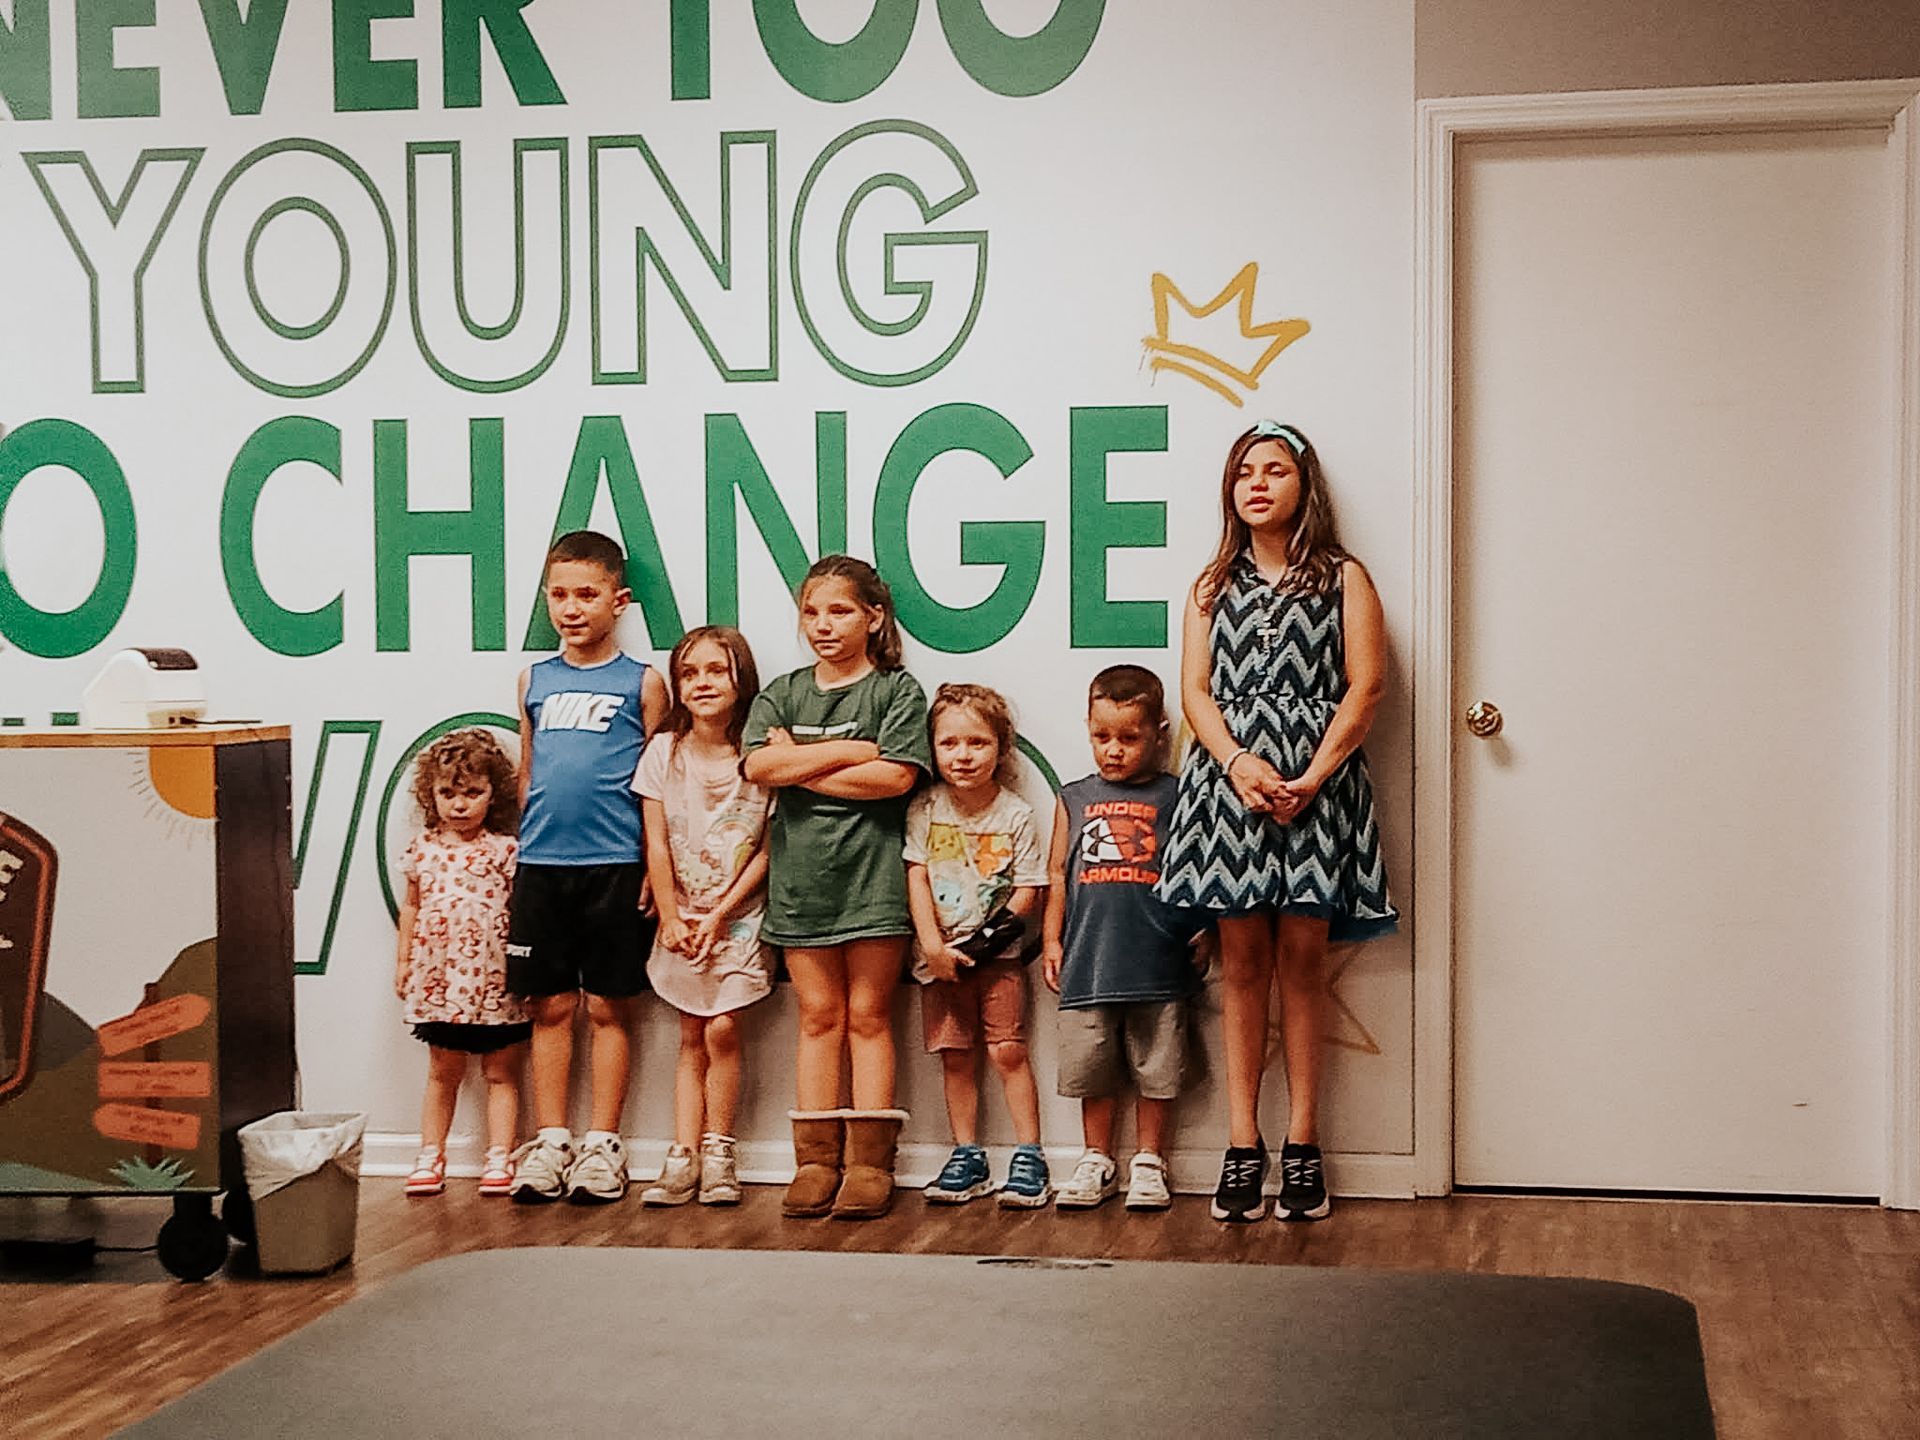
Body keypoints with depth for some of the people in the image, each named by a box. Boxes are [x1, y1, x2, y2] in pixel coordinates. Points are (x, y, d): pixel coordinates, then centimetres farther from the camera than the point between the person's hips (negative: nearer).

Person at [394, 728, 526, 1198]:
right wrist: (403, 961, 14)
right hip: (439, 977, 2)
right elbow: (411, 906, 15)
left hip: (495, 979, -2)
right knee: (443, 1071, 11)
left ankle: (499, 1158, 12)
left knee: (501, 1071, 6)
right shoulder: (423, 848, 6)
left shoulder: (505, 850, -4)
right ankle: (430, 1155, 19)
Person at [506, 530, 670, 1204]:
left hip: (614, 864, -3)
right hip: (540, 865, 3)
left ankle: (602, 1144, 10)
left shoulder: (642, 683, 1)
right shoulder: (534, 681, 11)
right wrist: (519, 851, 12)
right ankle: (550, 1142, 13)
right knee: (551, 1007, 6)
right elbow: (526, 776, 17)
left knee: (608, 1008, 3)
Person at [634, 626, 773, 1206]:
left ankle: (718, 1152, 3)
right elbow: (657, 844, 1)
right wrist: (671, 918, -4)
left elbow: (768, 849, -7)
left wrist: (720, 914, -10)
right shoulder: (664, 751, 0)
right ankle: (683, 1159, 4)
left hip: (739, 915, -2)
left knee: (721, 1029, -10)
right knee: (691, 1038, 4)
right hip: (682, 917, 2)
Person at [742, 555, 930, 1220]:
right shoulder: (781, 695, 11)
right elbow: (759, 768, -7)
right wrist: (851, 751, -11)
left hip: (872, 871, -3)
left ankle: (869, 1162, 4)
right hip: (801, 872, 3)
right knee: (819, 1016, 5)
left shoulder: (896, 689, 1)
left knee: (867, 1015, 1)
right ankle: (816, 1161, 8)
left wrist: (801, 766, -8)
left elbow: (897, 776, -14)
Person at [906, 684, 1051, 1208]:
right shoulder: (924, 810, 1)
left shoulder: (1015, 815, -4)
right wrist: (933, 944, -12)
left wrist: (986, 937, -14)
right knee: (955, 1058, 6)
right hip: (941, 956, 2)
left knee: (1008, 1051, -6)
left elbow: (1029, 889, -5)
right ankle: (967, 1156, 15)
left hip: (997, 954, -2)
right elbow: (916, 879, -3)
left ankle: (1029, 1155, 1)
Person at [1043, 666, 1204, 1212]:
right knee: (1091, 1068, 8)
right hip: (1089, 961, 2)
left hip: (1157, 961, -2)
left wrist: (1202, 933, 0)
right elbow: (1057, 874, 13)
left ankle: (1148, 1161, 18)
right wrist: (1052, 939, 9)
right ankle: (1096, 1161, 22)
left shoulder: (1174, 797, 2)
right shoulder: (1074, 799, 10)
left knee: (1155, 1068, 5)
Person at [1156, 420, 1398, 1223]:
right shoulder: (1213, 586, 16)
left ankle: (1302, 1143, 3)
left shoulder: (1342, 578, 8)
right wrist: (1240, 764, -11)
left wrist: (1311, 778, -11)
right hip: (1230, 775, 2)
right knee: (1242, 960, 0)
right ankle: (1242, 1143, 3)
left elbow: (1366, 686, 0)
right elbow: (1195, 690, 7)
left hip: (1315, 781, -2)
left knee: (1302, 957, -3)